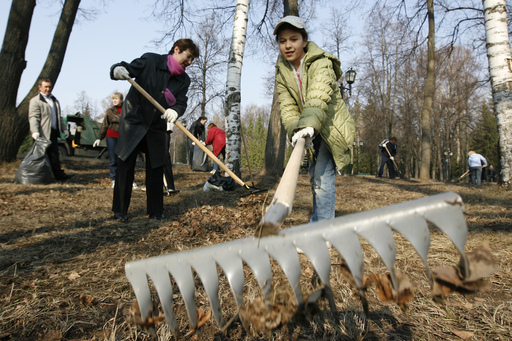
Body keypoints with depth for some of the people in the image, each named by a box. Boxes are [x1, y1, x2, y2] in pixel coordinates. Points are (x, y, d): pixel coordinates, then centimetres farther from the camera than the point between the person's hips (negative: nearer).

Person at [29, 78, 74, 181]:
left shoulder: (54, 100, 22)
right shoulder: (35, 101, -3)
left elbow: (59, 117, 29)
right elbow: (33, 117, -13)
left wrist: (64, 129, 20)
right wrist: (35, 131, -26)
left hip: (53, 133, 7)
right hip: (43, 133, -7)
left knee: (54, 155, 8)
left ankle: (59, 174, 10)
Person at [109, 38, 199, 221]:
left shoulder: (184, 80, 1)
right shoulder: (150, 60, -9)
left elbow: (182, 102, -10)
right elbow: (128, 68, -12)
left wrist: (175, 110, -33)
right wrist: (117, 69, -36)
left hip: (157, 127, 4)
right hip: (133, 121, -3)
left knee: (156, 168, 4)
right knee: (125, 166, -1)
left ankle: (155, 211, 15)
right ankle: (120, 210, 13)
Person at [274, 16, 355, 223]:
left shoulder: (321, 63, -19)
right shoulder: (282, 72, -1)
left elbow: (319, 97, -37)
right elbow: (287, 107, -12)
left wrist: (309, 123, -55)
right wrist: (295, 130, -31)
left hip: (332, 127, -6)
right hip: (312, 132, 7)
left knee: (323, 177, -18)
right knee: (314, 178, 16)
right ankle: (318, 222, 32)